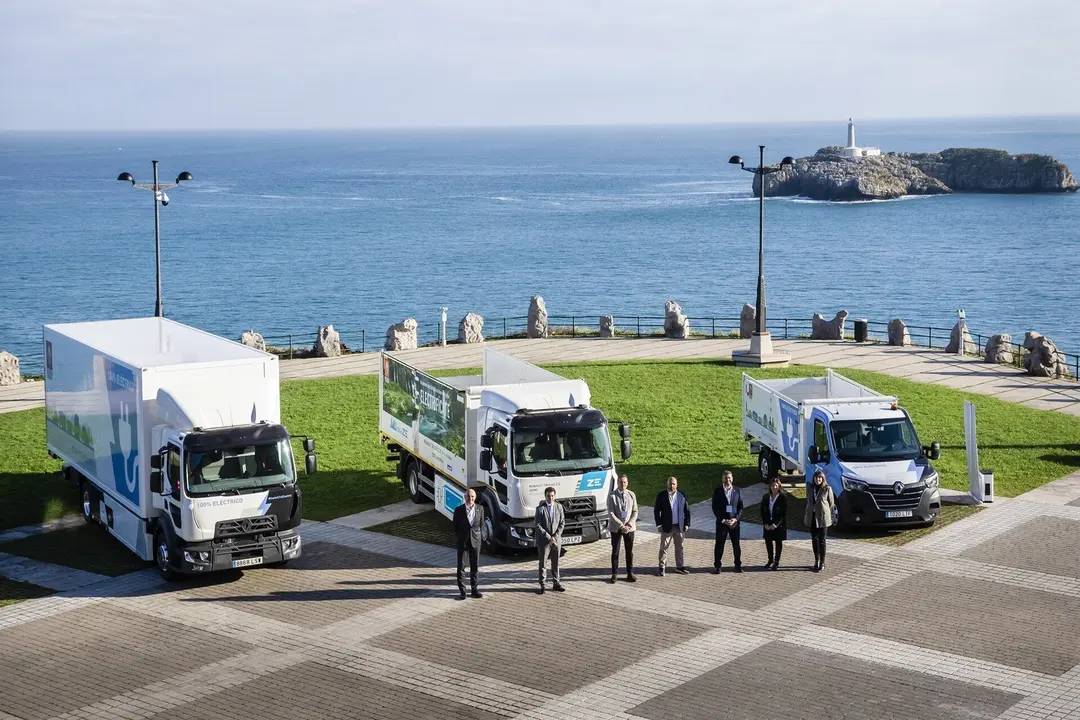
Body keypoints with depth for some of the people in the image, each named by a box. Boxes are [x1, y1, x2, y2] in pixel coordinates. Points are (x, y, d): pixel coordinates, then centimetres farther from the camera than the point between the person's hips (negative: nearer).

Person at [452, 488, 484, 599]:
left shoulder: (480, 508, 0)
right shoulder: (459, 510, -7)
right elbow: (455, 527, 2)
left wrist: (476, 534, 7)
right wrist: (459, 537, 4)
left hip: (475, 541, 2)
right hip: (462, 542, -2)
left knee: (474, 566, 8)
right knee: (461, 566, 2)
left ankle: (474, 589, 17)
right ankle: (462, 590, 8)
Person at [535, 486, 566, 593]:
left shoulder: (559, 507, 2)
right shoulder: (540, 508, -9)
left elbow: (562, 523, 4)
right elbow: (538, 525, -11)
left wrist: (556, 536, -9)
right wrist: (548, 537, -16)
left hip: (556, 540, 3)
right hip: (544, 540, -3)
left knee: (555, 563, 11)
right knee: (543, 563, 3)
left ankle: (556, 583, 20)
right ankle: (542, 585, 9)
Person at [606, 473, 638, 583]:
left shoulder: (631, 495, 1)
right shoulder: (612, 496, -8)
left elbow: (635, 511, 2)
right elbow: (611, 514, -11)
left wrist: (629, 524, -12)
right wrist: (621, 526, -17)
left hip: (629, 527, 2)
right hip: (616, 528, -2)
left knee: (630, 551, 8)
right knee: (615, 552, 5)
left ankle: (630, 573, 17)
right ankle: (614, 574, 13)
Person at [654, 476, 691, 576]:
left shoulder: (682, 496, 4)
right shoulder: (661, 496, -3)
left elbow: (687, 511, 7)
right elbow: (656, 511, -1)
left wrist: (687, 524, 1)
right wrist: (659, 524, -7)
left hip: (679, 526, 3)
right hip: (667, 527, -2)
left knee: (679, 548, 11)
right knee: (664, 547, 0)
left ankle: (679, 567, 21)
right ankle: (661, 568, 6)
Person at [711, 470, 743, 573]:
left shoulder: (737, 491, 5)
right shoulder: (717, 491, 0)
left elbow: (740, 507, 6)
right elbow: (715, 508, -2)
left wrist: (736, 519, -9)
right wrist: (723, 520, -11)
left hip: (734, 522, 1)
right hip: (721, 522, -1)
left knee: (736, 545, 6)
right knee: (719, 545, 1)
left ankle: (738, 565, 17)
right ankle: (717, 566, 7)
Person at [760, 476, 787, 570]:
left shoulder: (783, 497, -8)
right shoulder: (766, 497, 5)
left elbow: (784, 513, -11)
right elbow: (762, 511, 6)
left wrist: (775, 524, -17)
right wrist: (765, 523, -6)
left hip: (779, 524, -4)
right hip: (768, 525, 4)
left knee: (778, 542, 4)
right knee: (768, 541, 7)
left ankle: (777, 562, 11)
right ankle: (770, 560, 22)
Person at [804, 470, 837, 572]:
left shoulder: (827, 489, -8)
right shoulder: (810, 488, 5)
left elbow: (831, 503, 0)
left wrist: (825, 513, 0)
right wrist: (806, 514, 10)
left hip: (822, 518, -4)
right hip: (812, 517, 4)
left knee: (821, 540, 1)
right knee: (814, 539, 11)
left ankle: (822, 563, 6)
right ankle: (816, 561, 22)